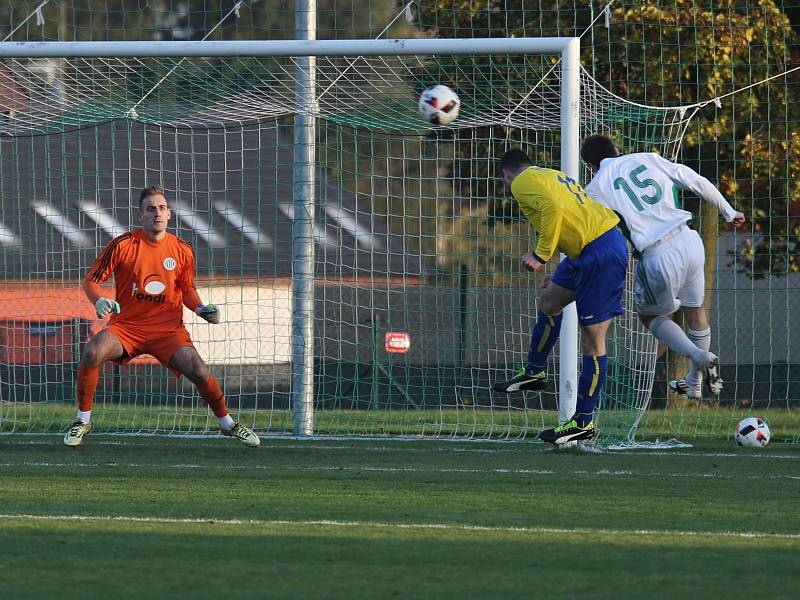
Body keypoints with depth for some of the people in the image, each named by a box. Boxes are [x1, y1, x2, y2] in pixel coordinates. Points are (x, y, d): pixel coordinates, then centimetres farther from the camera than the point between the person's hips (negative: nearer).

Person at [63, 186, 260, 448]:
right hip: (126, 326, -1)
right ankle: (83, 421, -8)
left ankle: (227, 423, 8)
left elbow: (187, 289, 16)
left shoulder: (182, 251, 1)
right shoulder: (123, 245, -7)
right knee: (92, 353, -29)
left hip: (168, 328, 1)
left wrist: (201, 308, -3)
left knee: (199, 371, -20)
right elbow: (91, 280, -1)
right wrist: (100, 301, -22)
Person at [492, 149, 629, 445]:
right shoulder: (553, 176, 25)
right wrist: (561, 275, 32)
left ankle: (584, 422, 3)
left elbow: (552, 207, -22)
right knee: (548, 303, 25)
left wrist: (541, 255, -16)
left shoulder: (523, 182, -3)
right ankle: (534, 373, 40)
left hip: (601, 253, -10)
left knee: (592, 340, -2)